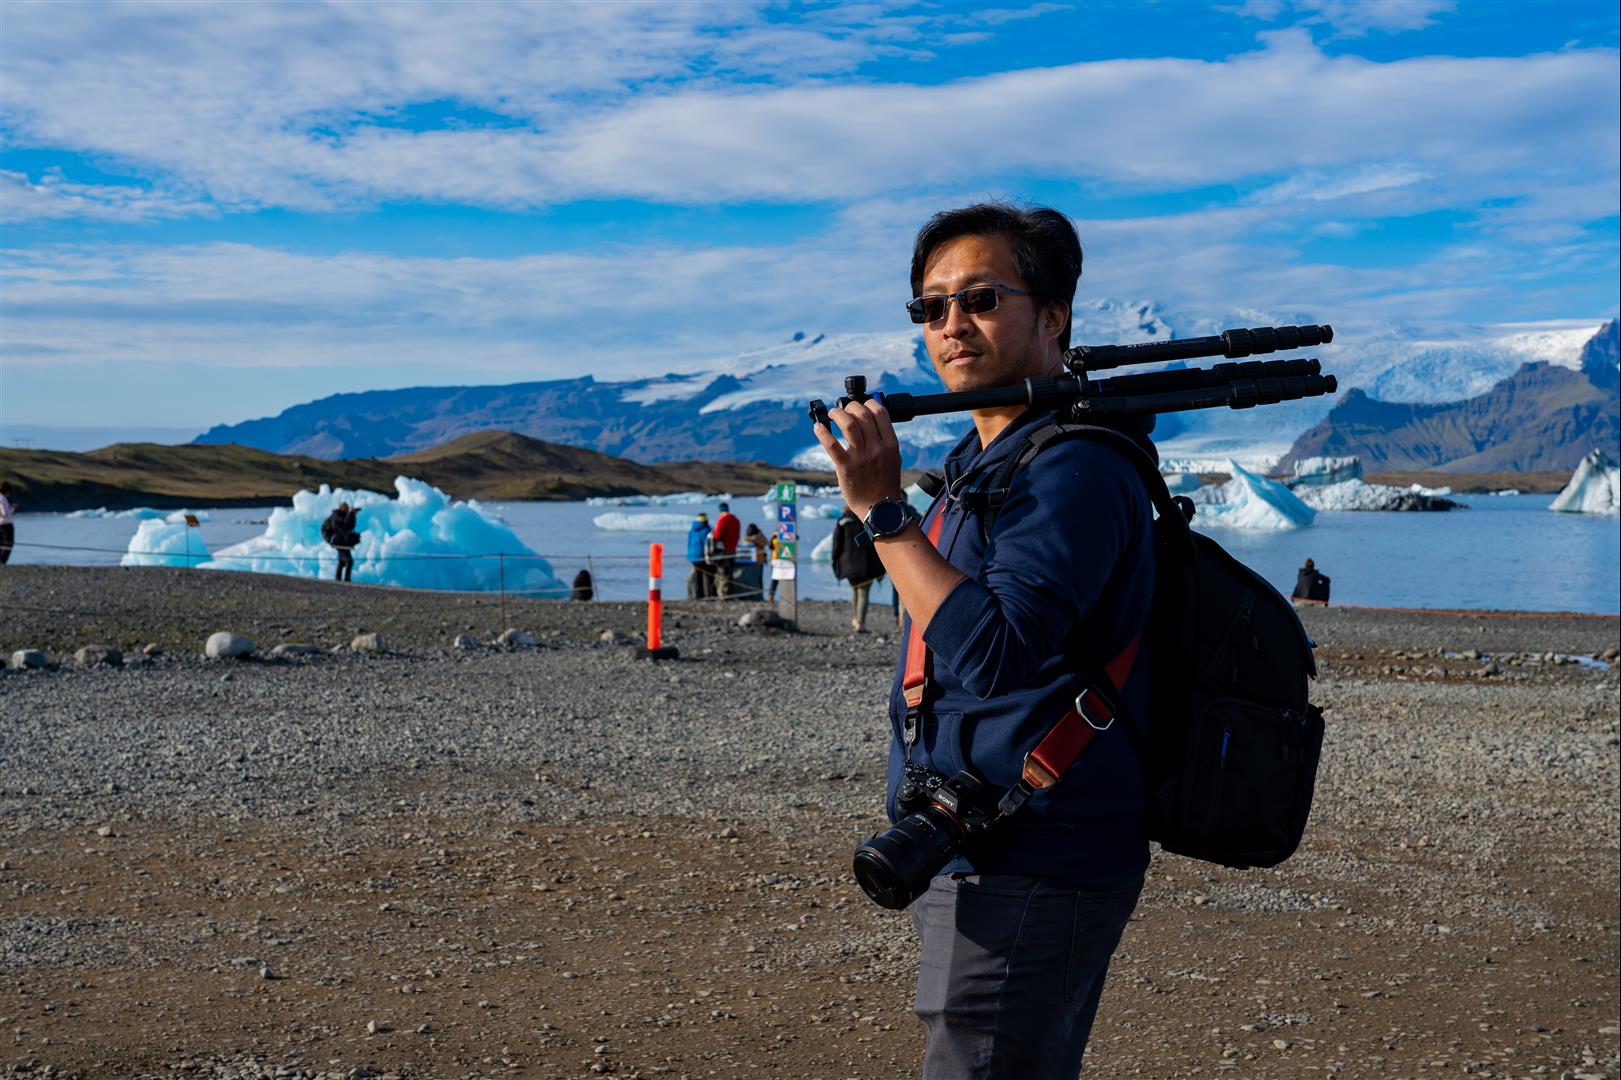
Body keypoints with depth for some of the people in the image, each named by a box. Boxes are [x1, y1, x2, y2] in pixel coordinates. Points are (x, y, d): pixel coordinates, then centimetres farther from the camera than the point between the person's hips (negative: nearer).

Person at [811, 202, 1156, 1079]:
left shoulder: (1074, 468, -17)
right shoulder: (982, 463, 15)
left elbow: (995, 653, -28)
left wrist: (882, 510, -24)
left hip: (1029, 875, -10)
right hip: (990, 863, 10)